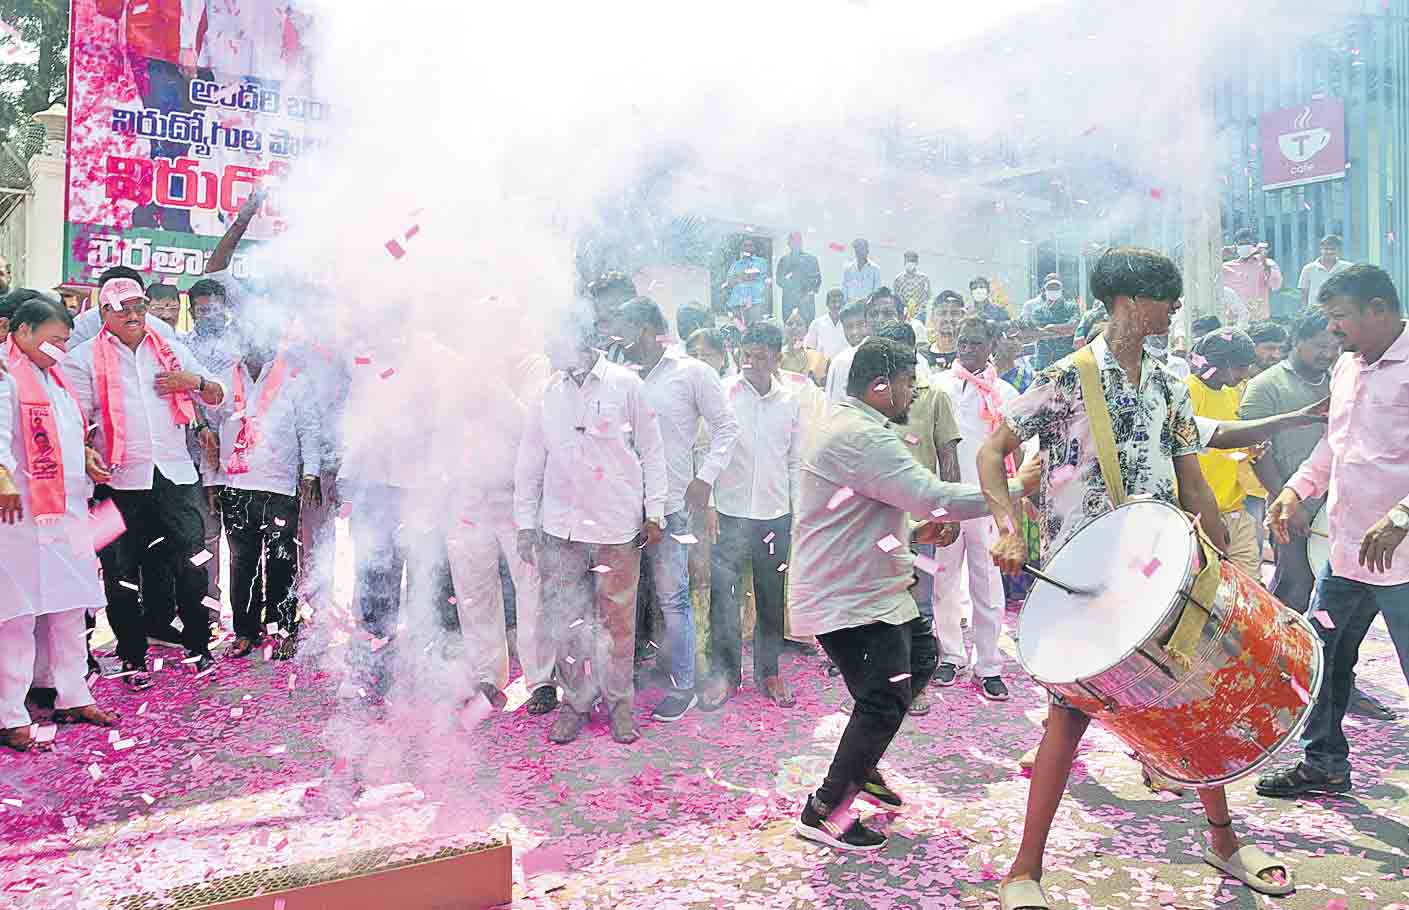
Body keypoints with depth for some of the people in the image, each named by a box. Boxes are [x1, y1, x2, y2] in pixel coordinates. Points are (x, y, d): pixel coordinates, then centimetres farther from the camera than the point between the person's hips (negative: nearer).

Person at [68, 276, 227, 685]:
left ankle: (198, 647, 14)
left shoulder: (173, 350, 16)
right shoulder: (85, 357, 6)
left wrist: (195, 382, -1)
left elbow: (217, 395, 20)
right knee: (121, 575, 5)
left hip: (176, 473, 2)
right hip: (120, 480, -1)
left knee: (192, 565, -1)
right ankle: (133, 658, 18)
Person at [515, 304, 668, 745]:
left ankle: (619, 701, 22)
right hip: (560, 528, 3)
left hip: (618, 526, -2)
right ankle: (576, 700, 23)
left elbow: (651, 450, 2)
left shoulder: (625, 385, -1)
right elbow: (529, 463, 10)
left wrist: (654, 512, -1)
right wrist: (525, 523, 7)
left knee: (617, 621, 5)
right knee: (565, 622, 7)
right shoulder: (547, 393, 7)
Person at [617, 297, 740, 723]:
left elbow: (726, 426, 1)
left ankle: (682, 686, 12)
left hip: (669, 504, -5)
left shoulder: (692, 373, -3)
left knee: (671, 598, -2)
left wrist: (705, 477, -8)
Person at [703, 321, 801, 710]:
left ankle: (768, 671, 26)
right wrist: (703, 502, -15)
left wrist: (798, 514, 8)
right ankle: (724, 673, 15)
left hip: (776, 514, 3)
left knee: (772, 598, 11)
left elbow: (795, 461, 11)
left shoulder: (790, 401, 5)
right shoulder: (724, 393, -6)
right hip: (731, 512, -3)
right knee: (722, 595, 0)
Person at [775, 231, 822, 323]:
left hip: (807, 300, -1)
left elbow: (817, 278, 7)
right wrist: (785, 279, -11)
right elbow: (778, 280, 10)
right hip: (789, 301, 1)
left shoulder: (811, 258, 11)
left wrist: (812, 291, -10)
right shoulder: (784, 260, 15)